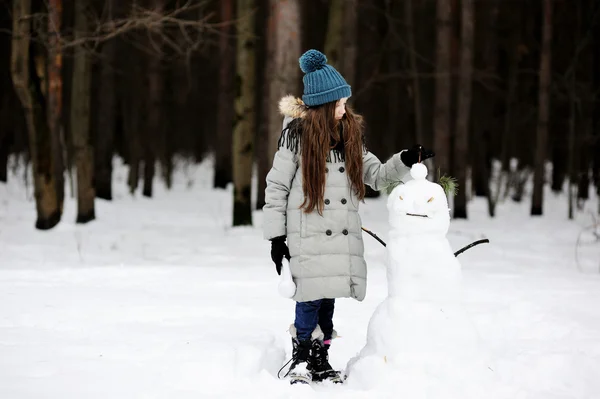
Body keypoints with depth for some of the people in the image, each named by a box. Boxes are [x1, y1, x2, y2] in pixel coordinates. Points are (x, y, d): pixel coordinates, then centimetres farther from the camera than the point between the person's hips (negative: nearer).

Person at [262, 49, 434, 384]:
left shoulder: (350, 132, 11)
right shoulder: (298, 133, -5)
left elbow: (375, 175, 10)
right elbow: (276, 186, -2)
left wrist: (406, 162, -8)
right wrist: (276, 236, -5)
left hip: (343, 233, 5)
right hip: (308, 232, -5)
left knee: (328, 299, 8)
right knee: (311, 298, -8)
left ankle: (321, 362, 20)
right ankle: (300, 361, 7)